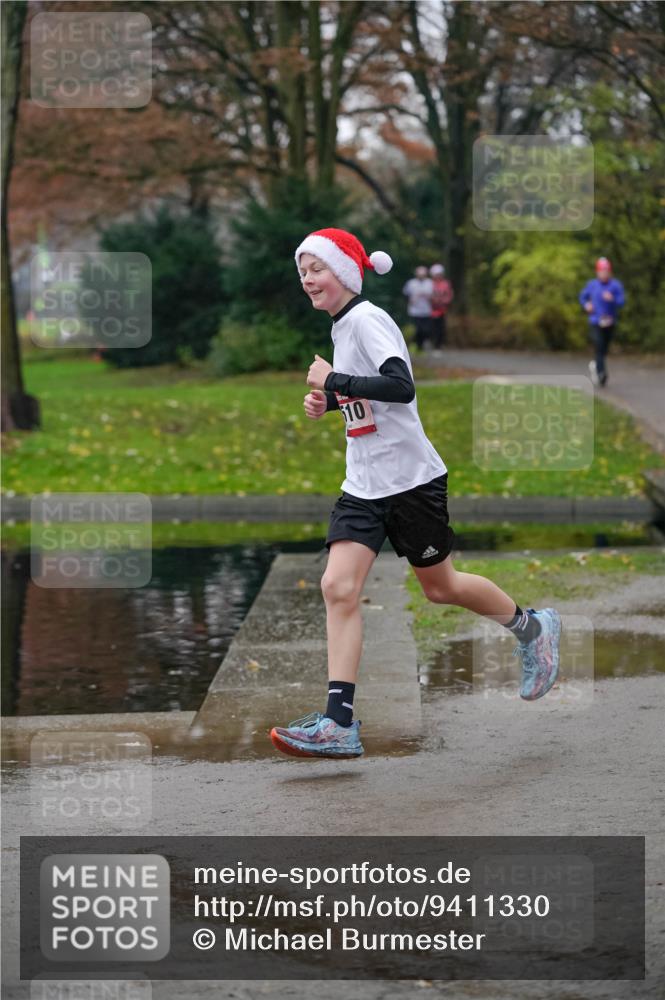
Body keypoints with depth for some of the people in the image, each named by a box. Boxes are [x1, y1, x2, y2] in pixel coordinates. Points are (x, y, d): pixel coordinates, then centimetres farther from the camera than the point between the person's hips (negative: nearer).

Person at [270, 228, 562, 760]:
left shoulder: (368, 320, -16)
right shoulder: (343, 326, 11)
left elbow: (401, 386, -30)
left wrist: (333, 382, -25)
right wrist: (329, 400, 8)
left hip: (410, 480, -8)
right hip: (363, 486, 8)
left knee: (439, 586, 8)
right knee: (338, 588, -9)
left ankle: (531, 628, 36)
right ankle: (339, 724, -13)